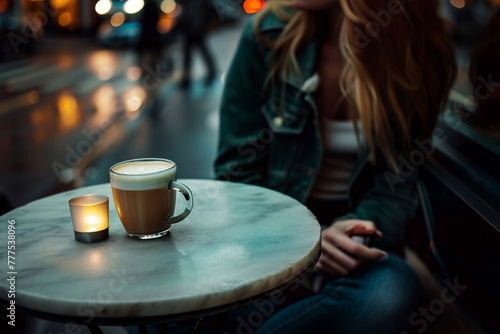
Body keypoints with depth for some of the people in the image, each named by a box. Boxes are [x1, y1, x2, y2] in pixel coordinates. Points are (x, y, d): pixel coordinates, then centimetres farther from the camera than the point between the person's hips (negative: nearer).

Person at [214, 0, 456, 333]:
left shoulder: (424, 56, -6)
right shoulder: (269, 34, -7)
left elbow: (396, 185, -3)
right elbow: (238, 171, -5)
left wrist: (357, 228, -26)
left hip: (350, 233, 1)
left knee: (391, 289, -34)